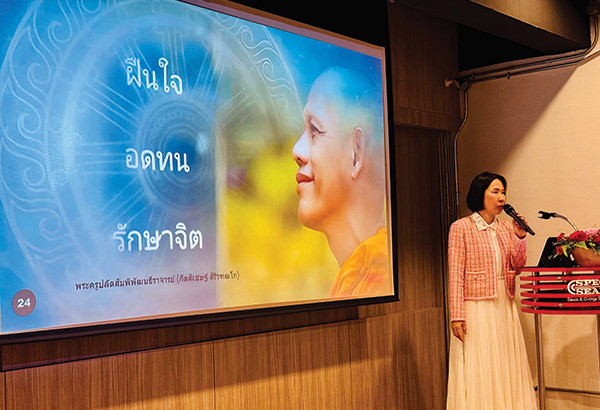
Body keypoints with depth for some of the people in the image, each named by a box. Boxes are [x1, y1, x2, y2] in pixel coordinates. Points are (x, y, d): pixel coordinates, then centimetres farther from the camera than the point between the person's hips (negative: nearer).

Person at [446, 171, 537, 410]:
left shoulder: (506, 228, 12)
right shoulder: (461, 228, -6)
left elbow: (517, 266, 9)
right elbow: (455, 275, -10)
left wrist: (520, 237, -4)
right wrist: (457, 315, -16)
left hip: (504, 307, 6)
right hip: (476, 308, -6)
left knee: (507, 369, 9)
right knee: (477, 370, -3)